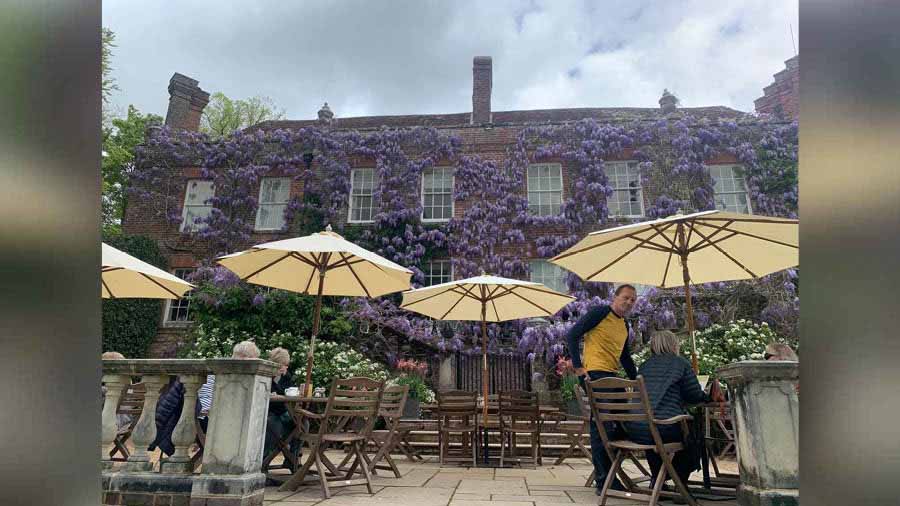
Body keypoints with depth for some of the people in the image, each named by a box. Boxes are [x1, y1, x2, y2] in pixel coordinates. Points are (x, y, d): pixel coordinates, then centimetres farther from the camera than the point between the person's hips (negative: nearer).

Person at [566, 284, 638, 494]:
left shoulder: (625, 325, 20)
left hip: (613, 377, 9)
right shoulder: (599, 312, -5)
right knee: (602, 426, -7)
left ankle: (610, 472, 24)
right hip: (595, 374, -9)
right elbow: (572, 335, -10)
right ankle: (603, 480, 3)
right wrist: (578, 367, -13)